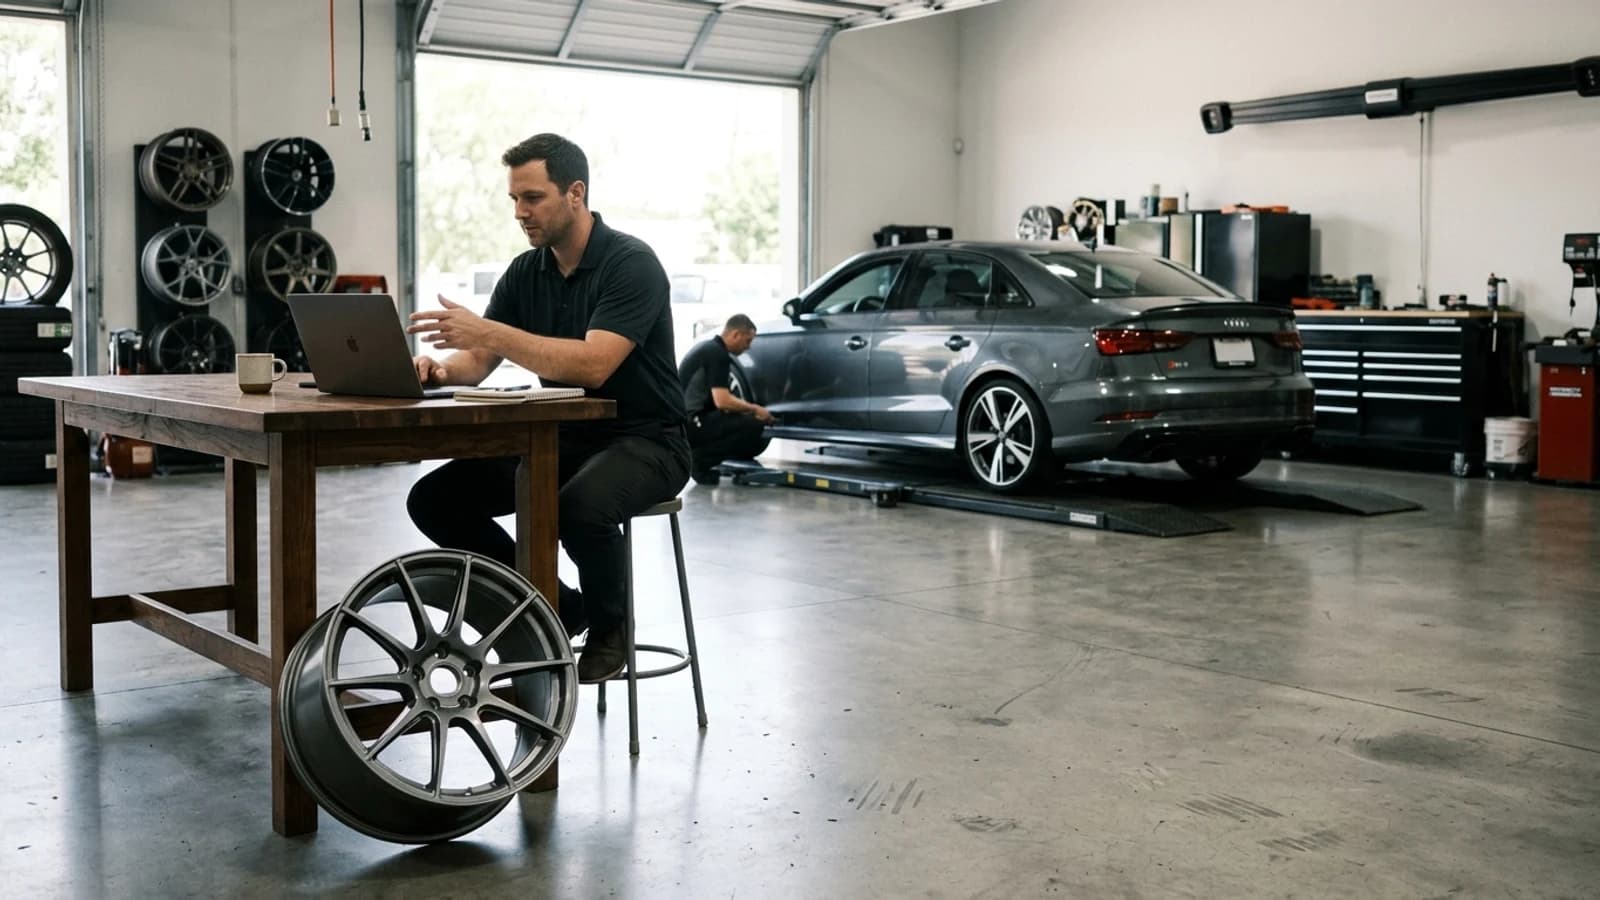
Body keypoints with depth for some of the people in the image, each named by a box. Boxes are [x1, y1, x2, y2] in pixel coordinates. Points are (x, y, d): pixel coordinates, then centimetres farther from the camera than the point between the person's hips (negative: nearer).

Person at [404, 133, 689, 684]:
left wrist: (489, 331, -37)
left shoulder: (631, 264, -18)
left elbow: (591, 366, -32)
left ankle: (609, 627, -7)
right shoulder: (525, 272, 6)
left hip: (643, 442, -7)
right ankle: (556, 606, 8)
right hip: (561, 438, 7)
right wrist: (441, 369, -23)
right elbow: (477, 362, 1)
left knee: (579, 508, -39)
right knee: (435, 499, -7)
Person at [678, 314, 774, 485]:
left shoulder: (708, 348, 18)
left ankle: (696, 455, 4)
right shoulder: (717, 353, -13)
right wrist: (754, 409, -6)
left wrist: (749, 410, 16)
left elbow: (718, 399, 25)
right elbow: (722, 401, -21)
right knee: (753, 425, -21)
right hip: (691, 422, -10)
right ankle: (700, 458, -11)